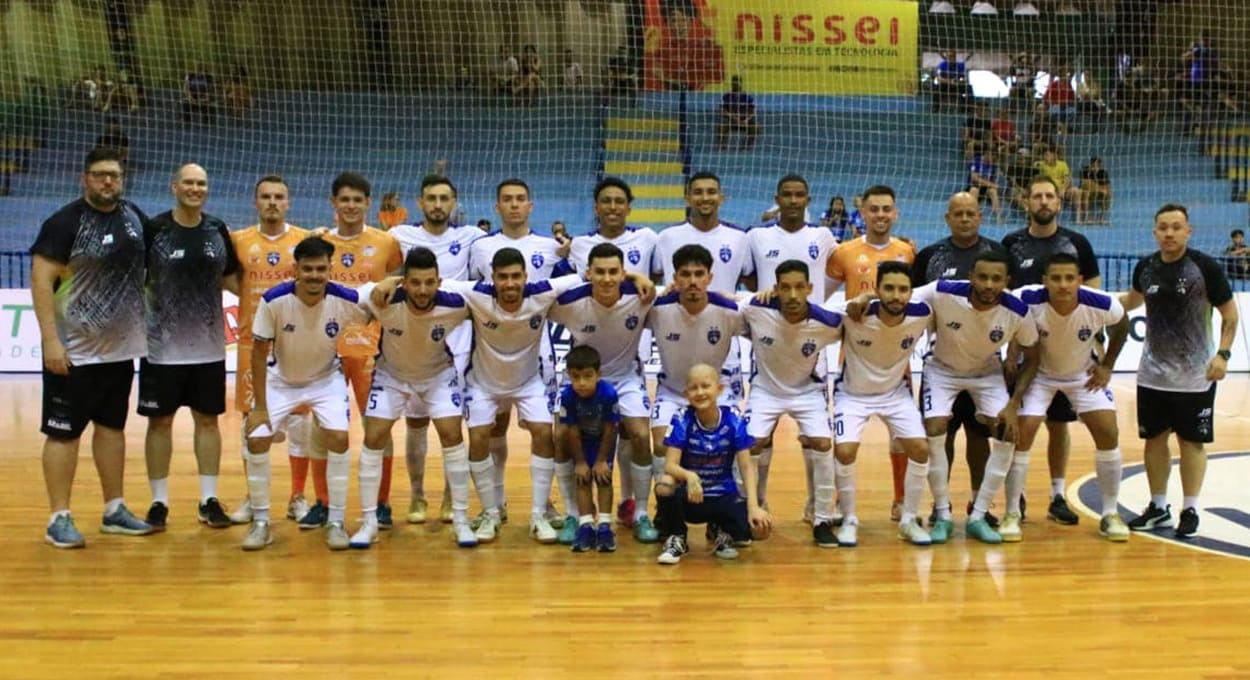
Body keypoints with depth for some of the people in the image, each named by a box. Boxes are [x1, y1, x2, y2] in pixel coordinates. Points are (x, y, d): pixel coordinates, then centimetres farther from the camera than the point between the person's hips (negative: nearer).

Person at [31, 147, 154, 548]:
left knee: (113, 426, 14)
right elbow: (41, 280, -16)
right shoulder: (65, 222, -12)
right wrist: (50, 340, -21)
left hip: (121, 348, 6)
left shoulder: (136, 218, 6)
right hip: (73, 351, -6)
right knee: (63, 432, 0)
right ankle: (59, 519, 7)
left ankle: (114, 510, 24)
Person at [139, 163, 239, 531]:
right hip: (162, 346, -3)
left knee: (208, 420, 9)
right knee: (160, 421, 5)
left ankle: (209, 499, 18)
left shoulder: (218, 230, 4)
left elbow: (231, 280, 14)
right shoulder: (154, 228, -6)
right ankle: (159, 502, 15)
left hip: (209, 346, 3)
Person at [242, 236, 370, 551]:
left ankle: (335, 522, -2)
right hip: (280, 380, 0)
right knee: (257, 440, -12)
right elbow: (259, 353, -15)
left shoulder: (346, 300, -25)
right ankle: (260, 522, 7)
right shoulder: (274, 300, -26)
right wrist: (260, 406, -15)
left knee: (338, 437, -18)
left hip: (326, 378, 0)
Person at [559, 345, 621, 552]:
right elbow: (572, 431, -20)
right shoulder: (567, 395, -31)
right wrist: (580, 462, -14)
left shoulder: (609, 393, -35)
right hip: (582, 440, 1)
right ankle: (586, 526, -4)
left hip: (603, 439, -1)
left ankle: (604, 526, -6)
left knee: (603, 476, -7)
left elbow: (610, 429, -23)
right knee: (583, 478, -5)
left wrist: (601, 460, -16)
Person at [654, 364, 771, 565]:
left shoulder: (733, 420, -9)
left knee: (761, 526, -26)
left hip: (724, 498, 1)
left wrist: (753, 506, -24)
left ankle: (723, 533, 10)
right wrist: (689, 476, -42)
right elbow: (670, 465, -18)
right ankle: (676, 539, -4)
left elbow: (746, 466, -10)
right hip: (690, 497, -1)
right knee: (665, 485, -35)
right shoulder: (682, 419, -12)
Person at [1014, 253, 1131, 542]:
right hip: (1039, 373, -1)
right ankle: (1012, 514, 0)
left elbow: (1122, 326, -3)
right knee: (1022, 433, -15)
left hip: (1084, 375, 2)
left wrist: (1108, 366, -4)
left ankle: (1110, 514, 10)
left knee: (1108, 434, -7)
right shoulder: (1028, 301, -34)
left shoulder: (1102, 306, -28)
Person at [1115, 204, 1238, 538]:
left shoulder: (1205, 267, -12)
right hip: (1153, 374, 4)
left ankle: (1190, 510, 13)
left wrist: (1223, 353, -17)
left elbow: (1230, 314, -6)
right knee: (1154, 439, 9)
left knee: (1191, 441, 3)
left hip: (1195, 376, -4)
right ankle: (1158, 507, 21)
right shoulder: (1145, 267, 1)